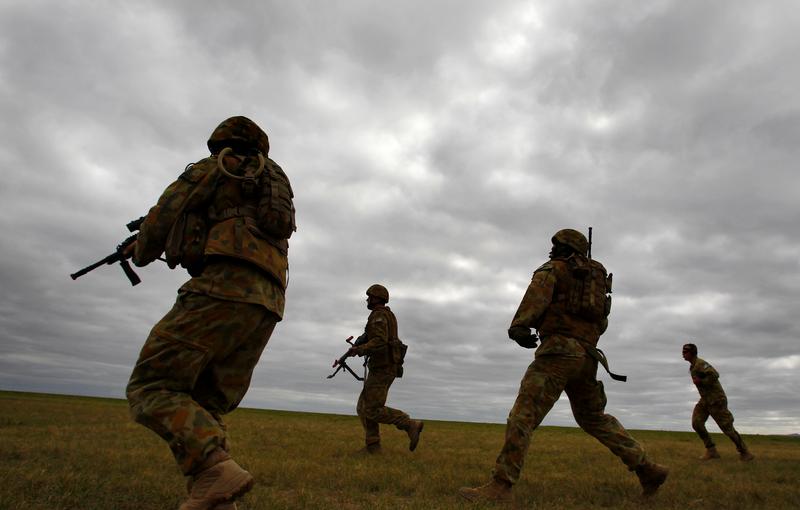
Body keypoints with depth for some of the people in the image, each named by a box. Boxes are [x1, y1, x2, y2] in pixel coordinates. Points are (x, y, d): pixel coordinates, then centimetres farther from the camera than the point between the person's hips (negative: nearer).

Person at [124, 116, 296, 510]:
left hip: (224, 290, -7)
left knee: (150, 389, -6)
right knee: (203, 410, 12)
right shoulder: (275, 186, 33)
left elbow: (163, 218, 9)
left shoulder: (213, 167, 14)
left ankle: (217, 470, -25)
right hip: (267, 305, 7)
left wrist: (141, 252, 31)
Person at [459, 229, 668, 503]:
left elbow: (538, 292, -16)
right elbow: (601, 325, 33)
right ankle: (647, 469, 23)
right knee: (594, 419, 26)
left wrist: (519, 326, -29)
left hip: (558, 351, -8)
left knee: (523, 415, -13)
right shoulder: (596, 278, 28)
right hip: (585, 358, 8)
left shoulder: (552, 268, 7)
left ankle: (500, 487, -19)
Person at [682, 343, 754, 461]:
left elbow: (714, 375, -30)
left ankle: (745, 453, 16)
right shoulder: (692, 367, 13)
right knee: (696, 423, -7)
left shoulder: (700, 363, -18)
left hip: (716, 399, -9)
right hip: (705, 399, 9)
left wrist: (700, 381, -23)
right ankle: (711, 451, 0)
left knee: (727, 427, -2)